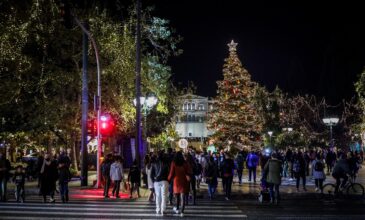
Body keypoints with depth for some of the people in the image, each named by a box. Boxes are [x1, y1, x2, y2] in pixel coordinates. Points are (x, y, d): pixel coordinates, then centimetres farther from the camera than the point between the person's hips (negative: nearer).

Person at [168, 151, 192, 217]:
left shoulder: (173, 163, -7)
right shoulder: (185, 163, -4)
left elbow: (171, 173, -7)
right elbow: (189, 172, -5)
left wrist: (169, 179, 9)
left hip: (176, 181, 0)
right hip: (184, 182, 0)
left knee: (177, 196, 19)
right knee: (183, 197, -1)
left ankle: (177, 209, 35)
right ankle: (182, 211, -7)